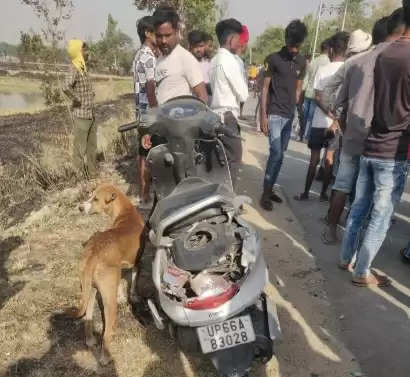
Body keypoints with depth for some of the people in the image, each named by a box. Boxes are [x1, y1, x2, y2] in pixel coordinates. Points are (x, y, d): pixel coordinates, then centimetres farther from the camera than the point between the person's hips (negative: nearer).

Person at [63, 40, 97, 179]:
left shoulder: (83, 68, 12)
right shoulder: (74, 69, -16)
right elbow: (66, 87, -35)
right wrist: (76, 100, -22)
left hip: (90, 114, 9)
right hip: (81, 115, -9)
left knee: (92, 146, 17)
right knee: (80, 147, 1)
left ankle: (92, 172, 30)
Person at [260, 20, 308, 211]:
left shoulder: (302, 62, 10)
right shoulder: (273, 59, -4)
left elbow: (298, 89, 17)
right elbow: (265, 88, -5)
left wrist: (294, 109, 11)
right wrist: (263, 115, -11)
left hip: (289, 115, 5)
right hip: (274, 114, -5)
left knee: (280, 155, 9)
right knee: (276, 154, -12)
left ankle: (270, 189, 21)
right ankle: (265, 194, 0)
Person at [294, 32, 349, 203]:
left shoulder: (323, 69, -6)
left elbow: (318, 98, -11)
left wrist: (333, 117, -12)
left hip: (321, 121, -1)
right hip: (340, 122, 2)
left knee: (314, 158, 7)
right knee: (329, 157, 11)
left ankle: (306, 192, 12)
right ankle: (324, 193, 16)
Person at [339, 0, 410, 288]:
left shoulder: (384, 55, 9)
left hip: (371, 147, 7)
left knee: (359, 209, 16)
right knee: (381, 218, 4)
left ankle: (346, 258, 28)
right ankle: (362, 273, 14)